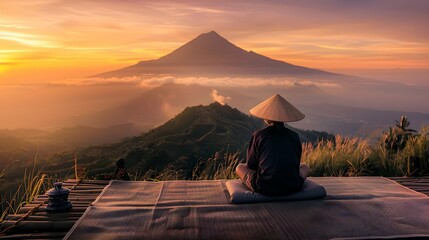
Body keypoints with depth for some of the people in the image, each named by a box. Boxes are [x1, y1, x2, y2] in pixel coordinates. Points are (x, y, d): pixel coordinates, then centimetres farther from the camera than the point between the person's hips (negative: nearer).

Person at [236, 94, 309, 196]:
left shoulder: (258, 135, -2)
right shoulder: (294, 136, 4)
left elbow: (251, 165, 6)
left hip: (265, 188, -2)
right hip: (293, 187, 3)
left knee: (239, 167, 23)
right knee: (305, 167, 34)